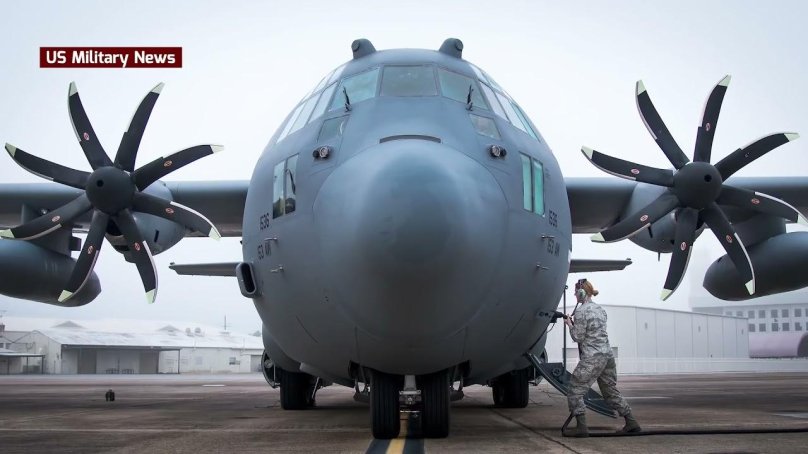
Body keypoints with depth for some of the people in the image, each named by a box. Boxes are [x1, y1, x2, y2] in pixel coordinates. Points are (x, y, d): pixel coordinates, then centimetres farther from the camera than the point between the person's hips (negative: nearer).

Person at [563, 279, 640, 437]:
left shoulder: (580, 312, -11)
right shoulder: (600, 309, 15)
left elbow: (578, 337, -11)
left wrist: (570, 324, 3)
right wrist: (575, 322, 17)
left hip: (592, 358, -8)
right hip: (608, 355, 8)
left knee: (575, 391, -2)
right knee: (611, 391, 18)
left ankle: (581, 427, -12)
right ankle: (631, 423, 17)